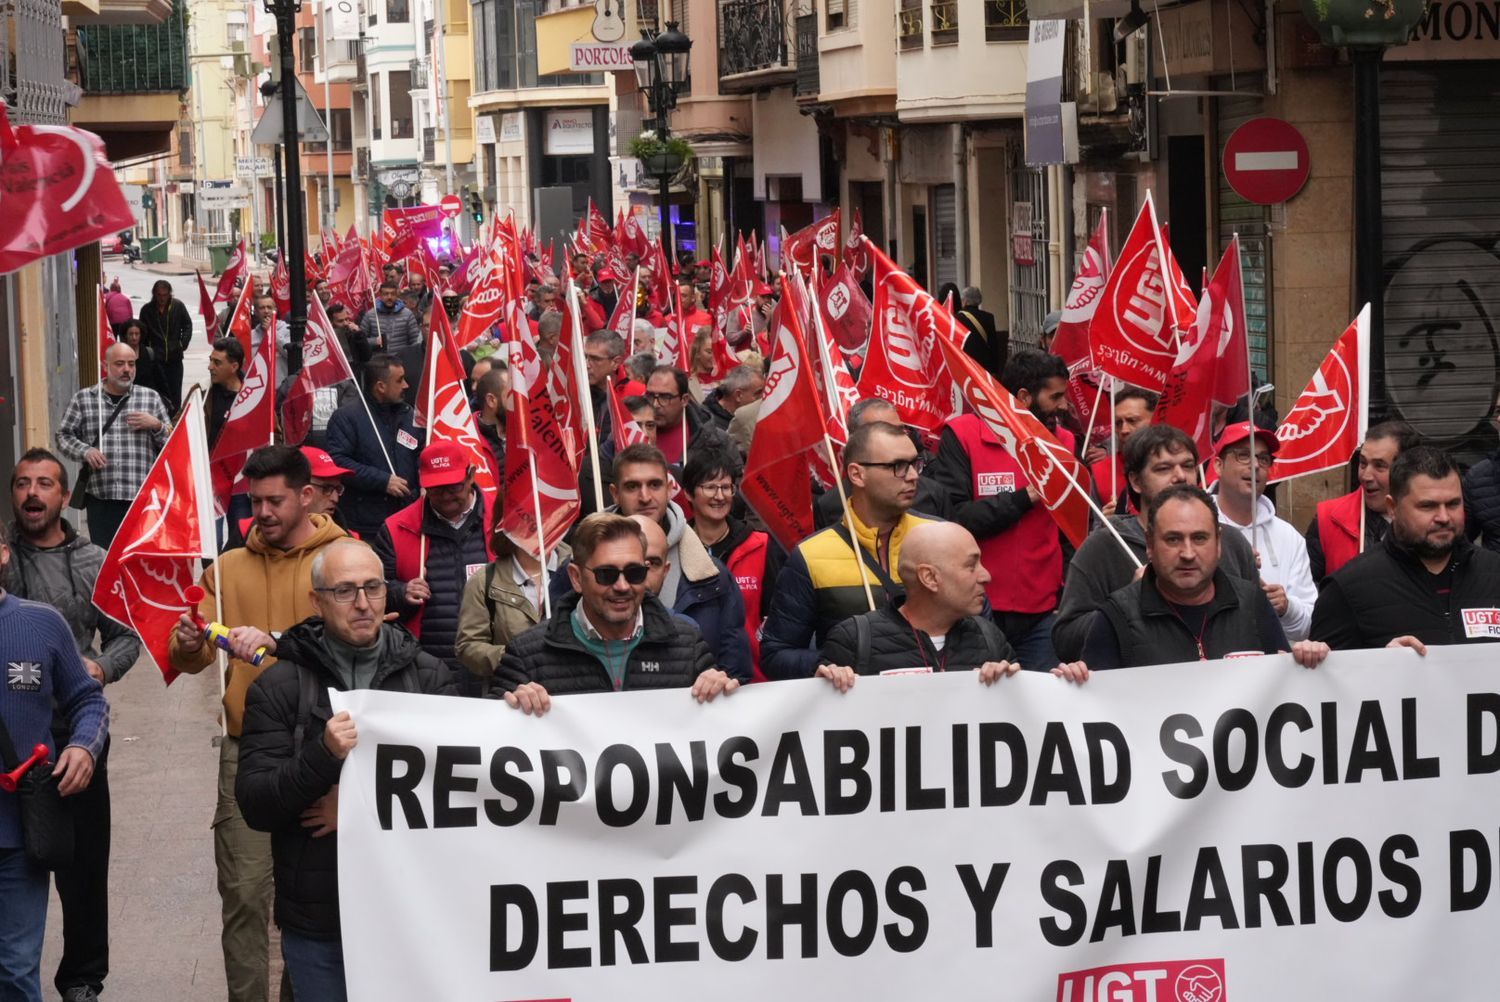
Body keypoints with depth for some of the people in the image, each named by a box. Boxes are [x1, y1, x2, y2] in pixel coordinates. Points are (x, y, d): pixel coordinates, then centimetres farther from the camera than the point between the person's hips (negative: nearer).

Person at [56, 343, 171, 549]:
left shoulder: (151, 398, 11)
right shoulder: (83, 399, 8)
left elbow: (171, 444, 13)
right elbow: (63, 437, 10)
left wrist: (156, 425, -6)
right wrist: (85, 451, -8)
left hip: (142, 495, 0)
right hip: (100, 497, 0)